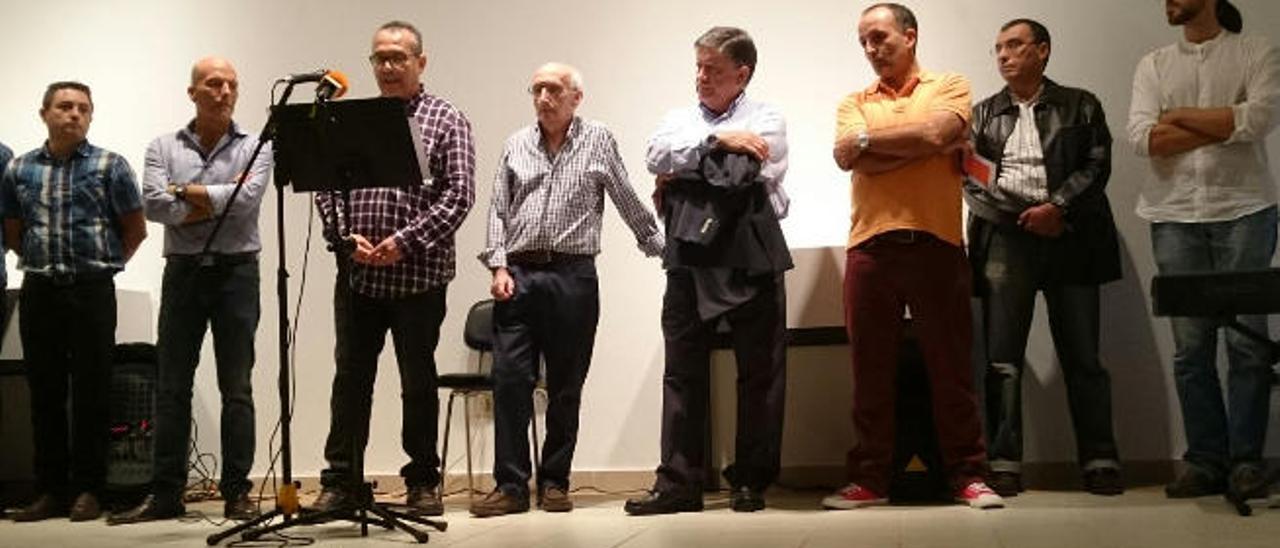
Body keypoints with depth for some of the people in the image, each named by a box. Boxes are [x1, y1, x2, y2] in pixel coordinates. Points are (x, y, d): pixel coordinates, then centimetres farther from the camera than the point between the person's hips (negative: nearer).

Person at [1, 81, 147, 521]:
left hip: (92, 291, -3)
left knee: (91, 393, -1)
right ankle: (50, 490, 14)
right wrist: (42, 263, 11)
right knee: (44, 393, 6)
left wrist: (102, 265, 7)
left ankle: (87, 490, 6)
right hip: (39, 291, 3)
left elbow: (135, 230, 5)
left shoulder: (110, 167, 1)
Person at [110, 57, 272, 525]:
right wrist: (218, 202, -9)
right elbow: (154, 206, -7)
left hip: (236, 271, -2)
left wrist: (185, 192, -7)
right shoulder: (163, 148, 8)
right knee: (172, 386, 4)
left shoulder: (255, 148, 3)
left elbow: (246, 198, -14)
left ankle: (237, 492, 7)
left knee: (236, 388, 1)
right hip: (183, 271, 2)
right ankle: (165, 493, 10)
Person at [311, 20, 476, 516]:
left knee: (418, 381, 6)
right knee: (350, 378, 6)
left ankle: (423, 484, 17)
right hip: (357, 274, 3)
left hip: (419, 276, -3)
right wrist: (347, 235, -9)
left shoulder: (447, 120, 2)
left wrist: (406, 241, -16)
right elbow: (326, 187, 8)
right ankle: (340, 482, 13)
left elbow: (459, 194, -7)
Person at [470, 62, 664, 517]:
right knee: (509, 379, -4)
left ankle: (554, 482, 14)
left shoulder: (598, 141, 7)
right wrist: (499, 266, 1)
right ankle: (511, 485, 0)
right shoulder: (516, 145, 13)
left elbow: (629, 203, 10)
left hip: (573, 277, -2)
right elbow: (498, 210, 12)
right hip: (518, 275, 2)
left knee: (566, 386, 4)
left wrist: (660, 248, 10)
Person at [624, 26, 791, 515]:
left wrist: (678, 180, -4)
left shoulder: (765, 120, 5)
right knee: (683, 373, 2)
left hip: (751, 261, -3)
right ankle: (678, 484, 6)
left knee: (759, 374, 1)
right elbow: (657, 156, -4)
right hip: (689, 264, 3)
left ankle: (751, 482, 11)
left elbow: (755, 175, -12)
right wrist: (717, 141, -13)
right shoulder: (679, 119, 17)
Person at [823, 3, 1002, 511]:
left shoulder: (949, 87, 9)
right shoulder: (855, 102, 16)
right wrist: (923, 145, -6)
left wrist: (868, 137, 0)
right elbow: (846, 156, -4)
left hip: (935, 243, -2)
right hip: (869, 246, 3)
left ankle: (968, 474, 11)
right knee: (870, 371, 5)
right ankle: (869, 479, 13)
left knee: (951, 366, 2)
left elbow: (934, 132, -12)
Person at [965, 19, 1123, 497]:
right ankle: (1004, 464, -2)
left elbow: (1097, 164, 2)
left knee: (1082, 355, -1)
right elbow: (970, 177, 5)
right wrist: (1026, 215, -8)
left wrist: (1057, 207, -13)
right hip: (1005, 238, 1)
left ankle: (1100, 462, 4)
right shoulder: (984, 113, 16)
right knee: (1002, 358, -4)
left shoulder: (1080, 106, 13)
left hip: (1068, 238, -1)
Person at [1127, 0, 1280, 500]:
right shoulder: (1154, 65, 14)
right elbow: (1141, 136, 0)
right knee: (1190, 344, 0)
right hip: (1174, 216, 2)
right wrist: (1224, 125, -6)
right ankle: (1205, 460, 5)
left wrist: (1181, 115, -4)